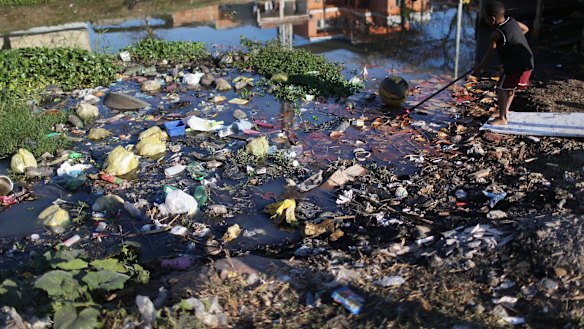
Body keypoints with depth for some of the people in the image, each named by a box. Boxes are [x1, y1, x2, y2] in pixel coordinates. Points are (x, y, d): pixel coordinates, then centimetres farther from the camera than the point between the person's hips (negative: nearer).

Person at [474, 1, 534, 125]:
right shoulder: (512, 21, 6)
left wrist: (480, 66, 6)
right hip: (527, 62, 9)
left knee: (501, 89, 0)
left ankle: (502, 118, 5)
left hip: (515, 66, -9)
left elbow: (490, 53, -7)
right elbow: (525, 29, 24)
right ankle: (505, 113, 29)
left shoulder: (497, 34, -17)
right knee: (510, 88, 20)